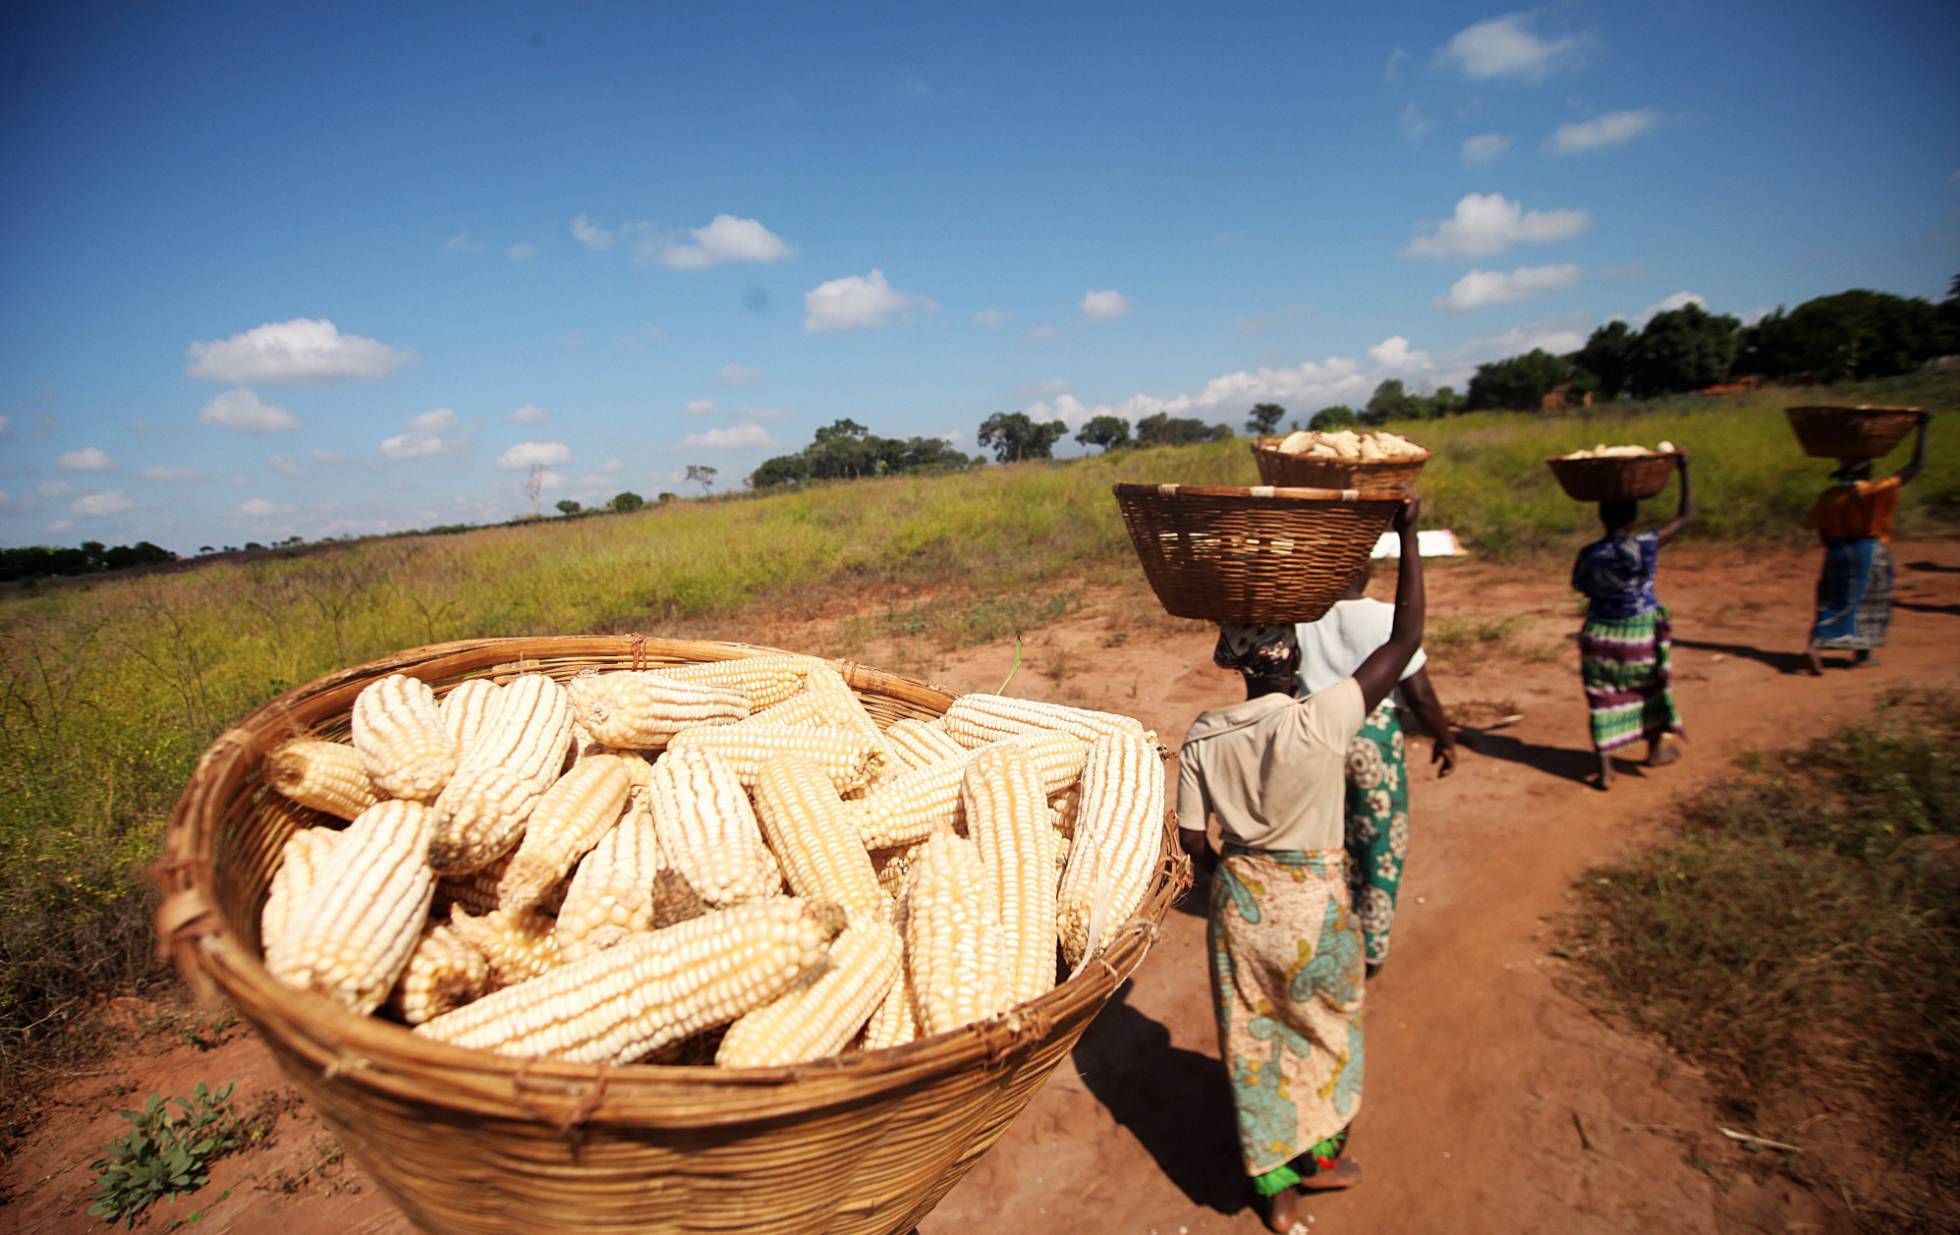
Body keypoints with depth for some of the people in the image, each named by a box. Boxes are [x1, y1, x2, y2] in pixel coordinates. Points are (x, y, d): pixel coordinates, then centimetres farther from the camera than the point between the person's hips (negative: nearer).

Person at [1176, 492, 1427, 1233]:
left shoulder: (1202, 738, -12)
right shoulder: (1319, 722, -23)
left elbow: (1193, 840, -5)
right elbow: (1405, 639, -19)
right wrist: (1407, 534, -15)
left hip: (1240, 897, 3)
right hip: (1312, 899, -2)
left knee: (1253, 1040, 18)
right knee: (1325, 1028, 24)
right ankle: (1320, 1156, 45)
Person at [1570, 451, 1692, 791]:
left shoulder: (1589, 555, -12)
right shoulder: (1647, 546, -17)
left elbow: (1579, 586, 2)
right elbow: (1686, 514, -7)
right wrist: (1685, 468, -2)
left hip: (1599, 634, 1)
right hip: (1641, 632, 0)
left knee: (1603, 698, 6)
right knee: (1649, 686, 23)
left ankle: (1605, 769, 3)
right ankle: (1656, 749, 41)